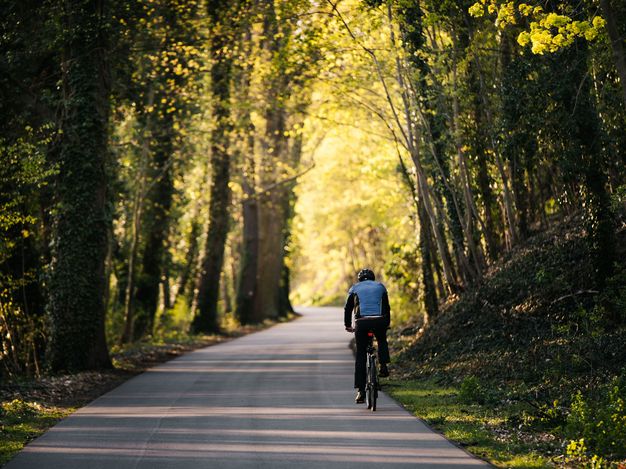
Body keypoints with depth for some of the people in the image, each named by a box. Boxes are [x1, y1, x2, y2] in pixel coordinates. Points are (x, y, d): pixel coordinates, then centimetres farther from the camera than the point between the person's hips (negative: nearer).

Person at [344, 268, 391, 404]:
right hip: (379, 321, 1)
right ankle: (383, 366, 14)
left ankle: (360, 391, 1)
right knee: (382, 341, 34)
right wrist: (387, 324, 36)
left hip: (361, 323, -1)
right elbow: (387, 308, 25)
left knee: (361, 356, 6)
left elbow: (347, 308, 17)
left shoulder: (355, 288, 19)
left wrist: (348, 325, 29)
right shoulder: (380, 287, 21)